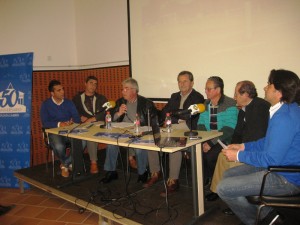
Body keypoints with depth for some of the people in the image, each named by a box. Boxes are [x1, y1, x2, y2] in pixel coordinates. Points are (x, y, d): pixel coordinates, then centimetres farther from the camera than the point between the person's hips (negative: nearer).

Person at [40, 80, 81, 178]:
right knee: (59, 147, -36)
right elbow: (45, 123, -7)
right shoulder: (46, 104, 4)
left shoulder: (69, 103, 12)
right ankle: (69, 163, -1)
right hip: (54, 132, -2)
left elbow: (77, 118, 4)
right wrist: (58, 124, -24)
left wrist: (72, 121, -20)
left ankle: (65, 165, -5)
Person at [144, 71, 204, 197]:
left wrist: (172, 113, -2)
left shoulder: (197, 97, 2)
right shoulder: (174, 96, 23)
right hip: (171, 128, 7)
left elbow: (189, 115, -11)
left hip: (186, 130, -6)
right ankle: (155, 173, 2)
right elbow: (164, 113, 15)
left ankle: (173, 181, -22)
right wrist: (179, 117, -2)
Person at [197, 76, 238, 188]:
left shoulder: (230, 104, -11)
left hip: (225, 141, -5)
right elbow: (201, 124, 9)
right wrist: (204, 141, -10)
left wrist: (211, 143, -24)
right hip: (208, 140, 6)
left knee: (209, 156, -28)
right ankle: (204, 181, 3)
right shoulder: (206, 104, 10)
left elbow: (229, 129, -19)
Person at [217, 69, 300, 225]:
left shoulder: (284, 118, -27)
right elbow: (269, 142, 17)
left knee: (223, 188, -12)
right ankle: (265, 211, 14)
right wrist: (243, 146, 10)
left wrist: (239, 156, -14)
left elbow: (271, 159, -25)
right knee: (228, 174, 15)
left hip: (286, 179, -11)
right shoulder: (284, 109, 7)